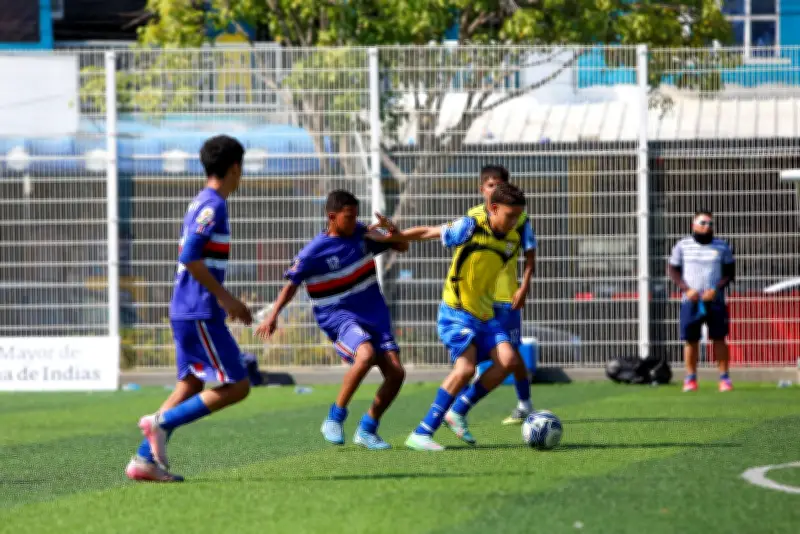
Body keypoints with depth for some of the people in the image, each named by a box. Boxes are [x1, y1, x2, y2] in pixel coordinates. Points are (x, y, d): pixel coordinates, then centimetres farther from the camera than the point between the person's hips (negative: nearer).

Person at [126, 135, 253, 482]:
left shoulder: (201, 203, 16)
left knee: (191, 385, 11)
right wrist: (224, 297, -18)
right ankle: (162, 422, -11)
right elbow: (191, 258, -22)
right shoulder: (213, 206, -13)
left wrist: (225, 301, 23)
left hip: (185, 312, 10)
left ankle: (144, 459, 5)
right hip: (201, 314, -10)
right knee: (236, 386, -8)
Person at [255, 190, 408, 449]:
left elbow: (401, 247, 14)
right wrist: (273, 314, -14)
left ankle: (367, 430, 10)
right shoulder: (314, 252, -11)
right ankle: (334, 420, -21)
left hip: (374, 315, 6)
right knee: (366, 354, -35)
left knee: (396, 372, -7)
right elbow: (292, 284, -2)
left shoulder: (362, 234, 3)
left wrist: (394, 233, -9)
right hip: (338, 316, -6)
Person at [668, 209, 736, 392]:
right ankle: (691, 378, 7)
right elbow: (672, 270, 7)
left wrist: (716, 289, -9)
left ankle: (724, 377, 1)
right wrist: (686, 289, -8)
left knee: (719, 339, -3)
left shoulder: (722, 247, 6)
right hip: (690, 301, 0)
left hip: (715, 300, 0)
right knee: (690, 340, -1)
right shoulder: (682, 246, 6)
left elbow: (730, 272, 7)